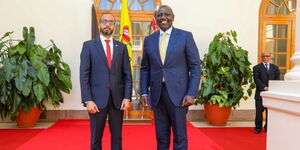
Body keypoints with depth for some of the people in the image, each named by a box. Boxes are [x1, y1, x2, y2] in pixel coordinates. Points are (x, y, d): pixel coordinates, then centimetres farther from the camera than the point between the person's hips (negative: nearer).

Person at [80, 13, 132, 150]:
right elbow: (84, 75, -3)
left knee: (117, 136, 10)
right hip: (97, 98, -2)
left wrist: (127, 97, -4)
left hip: (117, 98, 2)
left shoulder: (122, 47, 9)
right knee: (96, 137, 9)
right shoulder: (89, 45, 3)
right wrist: (88, 100, -11)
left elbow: (127, 74, 6)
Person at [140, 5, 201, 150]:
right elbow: (145, 68, 12)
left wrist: (191, 93, -11)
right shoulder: (149, 40, 9)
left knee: (179, 137, 6)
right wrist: (144, 92, 3)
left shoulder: (185, 36, -1)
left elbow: (195, 66, -3)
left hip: (178, 93, -3)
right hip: (157, 94, 3)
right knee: (161, 137, 12)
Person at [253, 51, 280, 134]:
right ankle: (258, 128, 9)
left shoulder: (275, 67, 16)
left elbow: (277, 80, 7)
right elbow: (256, 79, -5)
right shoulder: (257, 67, 6)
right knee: (259, 111, -2)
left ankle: (268, 127, 16)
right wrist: (264, 87, -16)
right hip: (260, 93, -2)